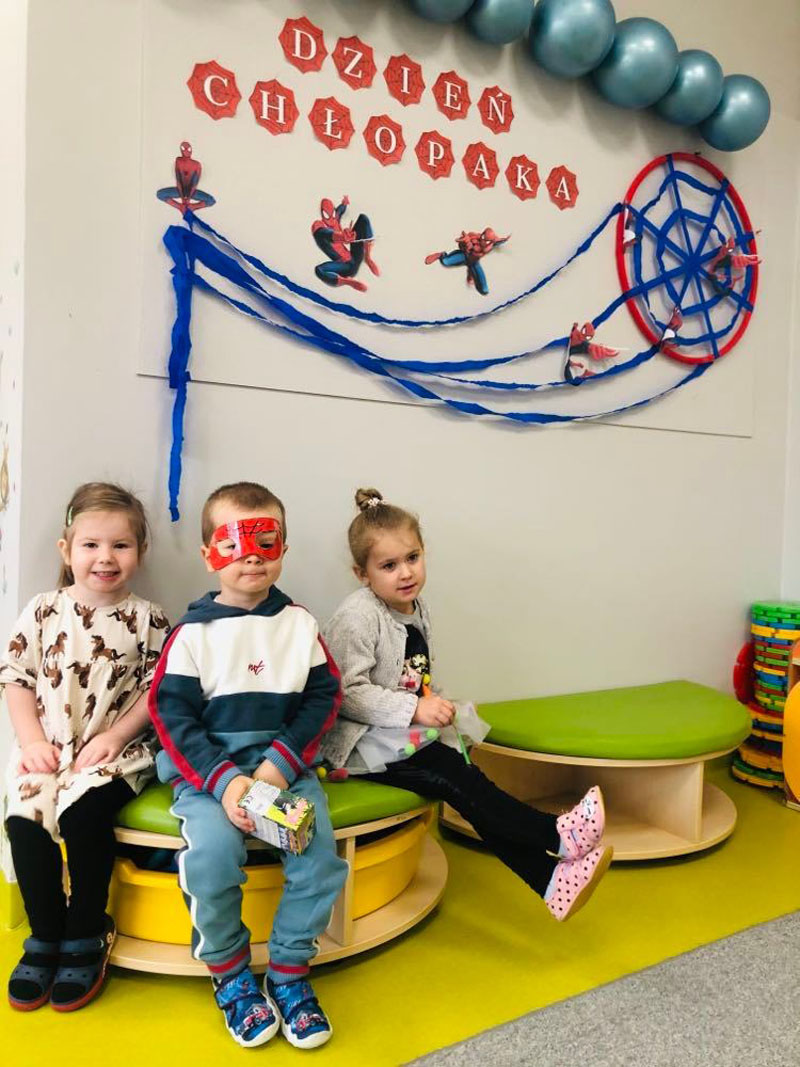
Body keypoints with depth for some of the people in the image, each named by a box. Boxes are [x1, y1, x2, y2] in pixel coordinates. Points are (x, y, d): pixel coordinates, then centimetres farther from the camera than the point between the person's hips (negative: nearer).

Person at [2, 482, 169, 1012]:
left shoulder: (147, 618, -1)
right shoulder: (43, 612, 4)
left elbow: (157, 690, -2)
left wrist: (113, 736, -12)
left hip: (115, 749, -2)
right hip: (47, 748, 3)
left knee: (83, 811, -28)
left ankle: (87, 936, -3)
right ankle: (46, 935, 4)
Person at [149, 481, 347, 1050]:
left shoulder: (300, 624, 5)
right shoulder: (192, 633, -1)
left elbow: (323, 697, 3)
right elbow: (173, 716, -4)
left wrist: (281, 764, -11)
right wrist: (224, 781, -17)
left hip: (285, 762, 2)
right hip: (208, 770, -1)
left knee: (320, 850, -20)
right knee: (211, 854, -26)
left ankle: (289, 970, 7)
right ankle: (229, 973, 4)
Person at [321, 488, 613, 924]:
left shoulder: (416, 608, 8)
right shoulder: (357, 616, -17)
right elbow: (347, 693, -22)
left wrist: (432, 703, 0)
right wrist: (415, 709, -26)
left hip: (403, 731, 7)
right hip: (360, 739, -7)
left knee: (466, 783, -11)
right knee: (451, 773, -23)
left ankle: (549, 880, -10)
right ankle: (556, 835, -21)